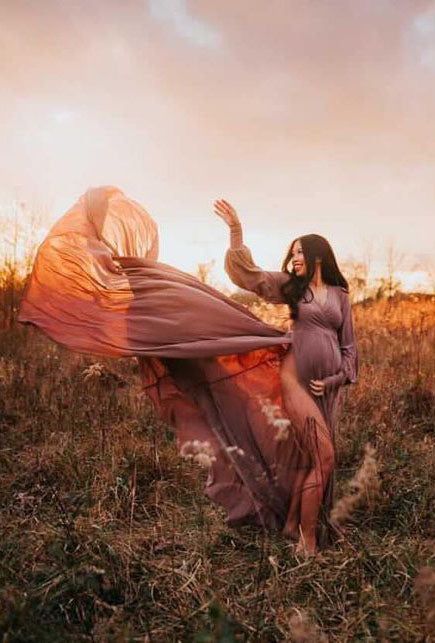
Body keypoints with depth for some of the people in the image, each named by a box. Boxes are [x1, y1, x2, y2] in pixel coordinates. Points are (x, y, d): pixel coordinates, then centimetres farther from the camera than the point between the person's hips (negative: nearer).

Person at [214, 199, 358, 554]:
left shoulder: (340, 294, 11)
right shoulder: (291, 286, 6)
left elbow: (348, 343, 12)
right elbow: (249, 273, -1)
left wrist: (337, 379, 1)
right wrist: (236, 229, -8)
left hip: (329, 384, 4)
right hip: (297, 377, -4)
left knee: (313, 455, 10)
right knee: (323, 455, -10)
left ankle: (294, 522, 25)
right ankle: (307, 535, 3)